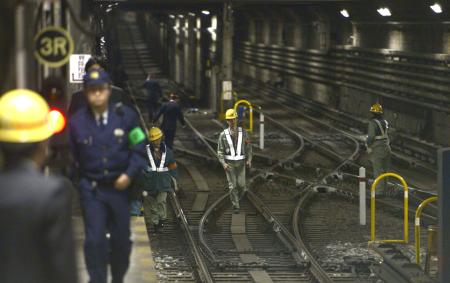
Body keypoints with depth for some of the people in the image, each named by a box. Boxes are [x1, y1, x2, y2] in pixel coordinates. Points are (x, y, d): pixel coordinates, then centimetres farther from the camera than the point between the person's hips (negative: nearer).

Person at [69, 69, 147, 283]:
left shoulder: (125, 116, -2)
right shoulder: (77, 122, -2)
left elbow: (139, 149, 2)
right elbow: (71, 157, 5)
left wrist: (129, 174, -10)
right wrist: (73, 184, 1)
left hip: (119, 187, 1)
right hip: (91, 190, -1)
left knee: (121, 239, 10)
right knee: (94, 240, -8)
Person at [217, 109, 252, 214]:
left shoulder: (243, 132, -3)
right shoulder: (223, 135, -6)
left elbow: (248, 147, 3)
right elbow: (220, 151, -4)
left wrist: (249, 160, -11)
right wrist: (223, 164, -19)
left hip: (240, 163, 1)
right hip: (229, 163, -1)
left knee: (241, 185, -3)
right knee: (232, 185, -5)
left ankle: (237, 197, 30)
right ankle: (236, 206, 6)